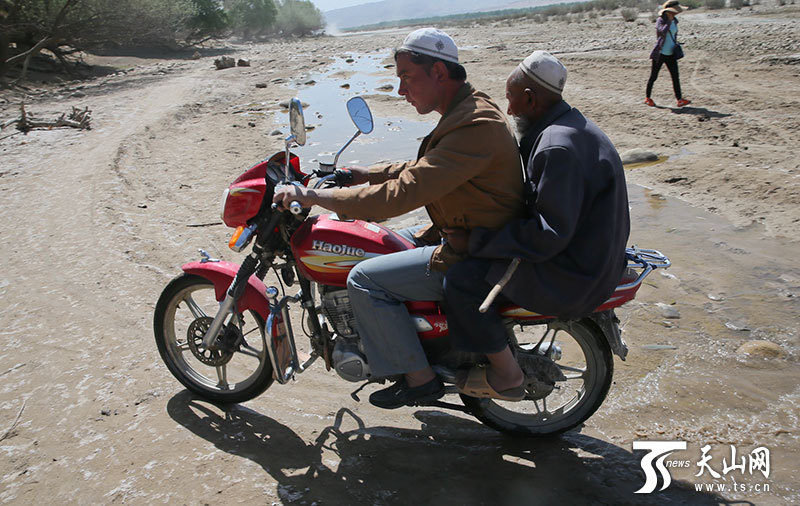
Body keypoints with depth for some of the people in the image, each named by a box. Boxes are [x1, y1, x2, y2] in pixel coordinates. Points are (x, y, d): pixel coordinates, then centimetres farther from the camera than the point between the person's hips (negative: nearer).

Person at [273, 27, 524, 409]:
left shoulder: (476, 126, -25)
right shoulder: (468, 110, 8)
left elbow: (404, 193, -31)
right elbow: (425, 168, 22)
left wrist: (316, 197, -26)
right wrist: (367, 174, 12)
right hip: (463, 233, 10)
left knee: (364, 279, -13)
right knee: (378, 245, 20)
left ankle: (419, 378, 0)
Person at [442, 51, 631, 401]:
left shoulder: (558, 147, -25)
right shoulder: (569, 124, 9)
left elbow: (550, 235, -28)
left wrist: (481, 240, -20)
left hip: (573, 274, -11)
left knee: (461, 280, -15)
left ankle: (506, 376, 1)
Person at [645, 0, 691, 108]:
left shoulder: (674, 21, 10)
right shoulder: (660, 20, -9)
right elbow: (663, 31, -29)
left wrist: (676, 48, 23)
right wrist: (669, 20, -23)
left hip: (671, 54, 6)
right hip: (660, 54, -6)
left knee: (675, 77, -3)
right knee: (653, 76, 4)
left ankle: (679, 100, -7)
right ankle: (647, 98, 20)